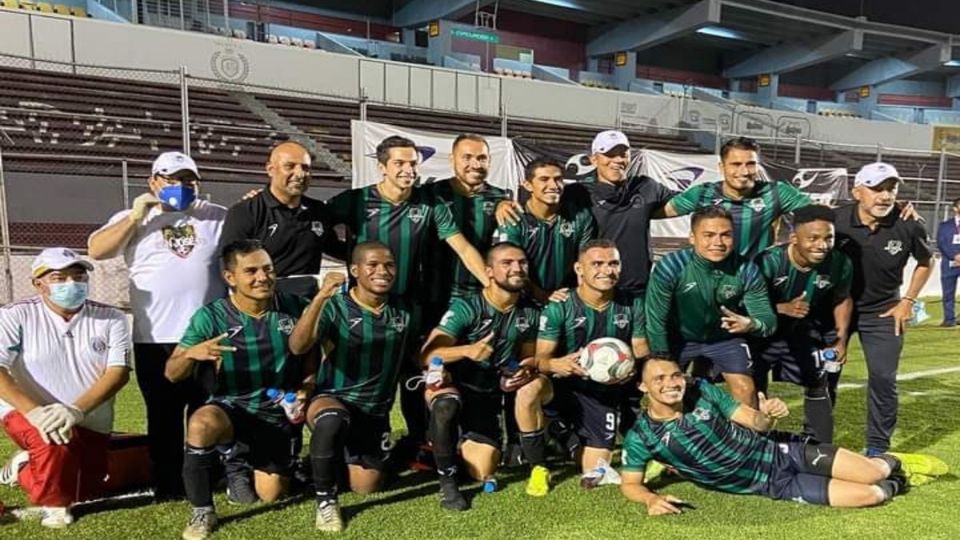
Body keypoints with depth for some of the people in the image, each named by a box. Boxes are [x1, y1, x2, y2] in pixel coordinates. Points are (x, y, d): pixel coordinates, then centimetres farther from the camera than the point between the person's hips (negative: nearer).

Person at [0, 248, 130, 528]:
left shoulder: (111, 318, -6)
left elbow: (119, 372, -15)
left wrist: (76, 410, -30)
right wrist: (33, 411, -33)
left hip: (90, 422, 3)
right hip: (28, 412, -3)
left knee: (87, 492, 9)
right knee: (55, 445, -35)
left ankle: (27, 468, 38)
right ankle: (53, 503, -2)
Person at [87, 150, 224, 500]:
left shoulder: (218, 217, 8)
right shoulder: (133, 219, 8)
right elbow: (96, 250, -5)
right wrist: (136, 216, -11)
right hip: (155, 338, 0)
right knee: (163, 413, 10)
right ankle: (167, 483, 22)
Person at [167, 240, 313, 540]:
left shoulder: (294, 308, -9)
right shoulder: (211, 316, -12)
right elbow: (172, 374, -11)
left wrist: (303, 394, -12)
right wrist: (191, 353, -33)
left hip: (278, 413, 2)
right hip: (231, 407, -1)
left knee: (270, 494, 1)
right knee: (201, 424, -35)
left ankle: (250, 459, 39)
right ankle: (202, 512, -11)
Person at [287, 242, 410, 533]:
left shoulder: (403, 312, 0)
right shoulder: (335, 307, -13)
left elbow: (411, 357, 16)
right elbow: (298, 346, -29)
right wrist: (319, 298, -42)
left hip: (376, 410, 4)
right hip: (332, 398, -4)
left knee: (366, 487, 8)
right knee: (331, 420, -39)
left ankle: (349, 451, 41)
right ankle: (326, 500, -16)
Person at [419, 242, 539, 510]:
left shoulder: (529, 313, -1)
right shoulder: (466, 307, -19)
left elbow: (528, 358, 14)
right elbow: (426, 356, -27)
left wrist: (525, 372, -10)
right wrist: (467, 350, -45)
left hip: (489, 395, 5)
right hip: (452, 385, -4)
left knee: (483, 474, -4)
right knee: (447, 404, -40)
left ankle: (467, 443, 31)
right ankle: (447, 482, -19)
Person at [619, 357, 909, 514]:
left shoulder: (702, 391, -10)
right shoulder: (640, 437, -17)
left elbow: (755, 423, -4)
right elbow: (629, 484, -8)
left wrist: (767, 416, -28)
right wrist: (651, 499, -30)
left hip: (778, 451, 2)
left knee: (874, 473, -5)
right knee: (866, 495, -10)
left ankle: (883, 462, 33)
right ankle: (890, 489, 26)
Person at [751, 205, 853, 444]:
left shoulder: (840, 263, -20)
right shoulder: (769, 261, -34)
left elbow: (842, 300, 1)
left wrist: (841, 338, -2)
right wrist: (784, 308, -42)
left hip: (804, 330, 4)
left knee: (817, 387, 13)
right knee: (754, 388, 3)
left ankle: (821, 448, 30)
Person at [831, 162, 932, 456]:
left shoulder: (909, 226, -14)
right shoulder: (835, 220, -19)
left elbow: (924, 263, 7)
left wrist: (908, 301, 2)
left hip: (883, 312, 1)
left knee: (883, 378, -1)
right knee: (823, 374, 3)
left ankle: (877, 448, 16)